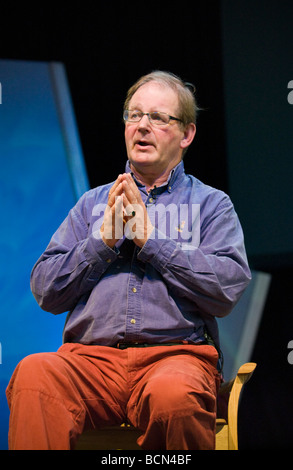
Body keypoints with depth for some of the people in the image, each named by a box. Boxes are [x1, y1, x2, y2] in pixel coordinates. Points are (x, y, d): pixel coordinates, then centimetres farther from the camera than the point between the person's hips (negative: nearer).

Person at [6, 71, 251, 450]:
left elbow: (227, 288, -2)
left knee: (174, 394, -39)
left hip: (176, 353, -1)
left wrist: (149, 238, -2)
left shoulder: (211, 204, 16)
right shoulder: (93, 203, 24)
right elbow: (45, 290, 14)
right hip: (90, 355, 1)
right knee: (33, 373, -34)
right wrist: (104, 240, 1)